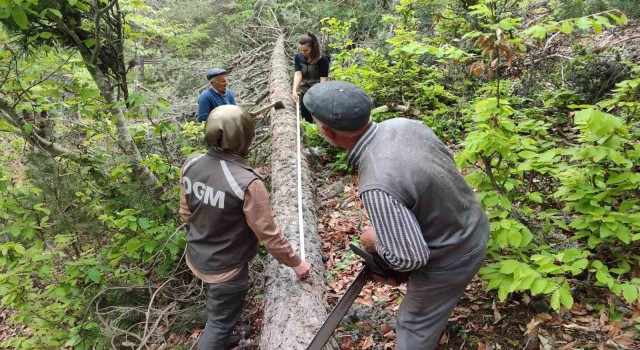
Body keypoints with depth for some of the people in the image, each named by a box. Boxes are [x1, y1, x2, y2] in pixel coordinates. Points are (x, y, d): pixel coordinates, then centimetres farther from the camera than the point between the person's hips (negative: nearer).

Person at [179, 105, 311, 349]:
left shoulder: (191, 165, -12)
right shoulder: (247, 183, -33)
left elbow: (186, 214, 3)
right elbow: (268, 234, -23)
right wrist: (295, 262, -6)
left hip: (197, 259, 7)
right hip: (226, 268, -7)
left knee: (217, 311, 33)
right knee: (219, 324, 17)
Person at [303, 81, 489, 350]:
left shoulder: (377, 186, -39)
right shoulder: (403, 124, -14)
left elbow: (410, 258, -32)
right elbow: (446, 165, 3)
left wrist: (375, 241, -11)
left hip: (450, 258, -8)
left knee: (415, 325, 19)